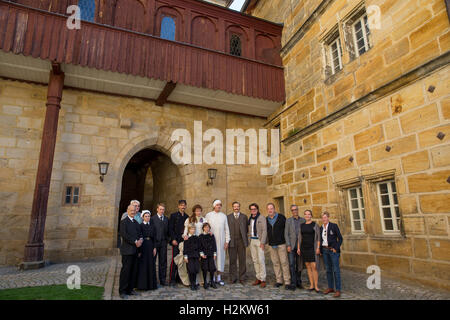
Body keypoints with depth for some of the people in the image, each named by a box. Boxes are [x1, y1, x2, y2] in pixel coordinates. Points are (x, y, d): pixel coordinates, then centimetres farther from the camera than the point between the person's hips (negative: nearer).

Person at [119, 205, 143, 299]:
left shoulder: (136, 222, 17)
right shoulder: (123, 222, -5)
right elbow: (124, 235, -15)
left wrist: (141, 240, -7)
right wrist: (135, 241, -17)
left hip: (135, 250, 7)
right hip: (127, 250, -7)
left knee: (134, 271, 9)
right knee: (126, 270, -2)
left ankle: (130, 289, 20)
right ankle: (122, 291, 9)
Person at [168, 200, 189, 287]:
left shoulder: (187, 217, 13)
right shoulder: (173, 215, 2)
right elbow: (170, 229, -3)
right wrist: (173, 239, -11)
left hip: (185, 241, 4)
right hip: (176, 241, -4)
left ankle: (179, 278, 16)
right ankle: (172, 279, 1)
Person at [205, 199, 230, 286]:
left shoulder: (224, 216, 7)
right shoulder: (208, 215, 2)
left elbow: (226, 229, 8)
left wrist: (227, 241, 2)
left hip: (221, 240, 2)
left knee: (221, 257, 3)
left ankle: (219, 277, 14)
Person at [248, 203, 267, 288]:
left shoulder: (262, 218, -6)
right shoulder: (250, 219, 12)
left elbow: (264, 230, -10)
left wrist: (262, 242, -14)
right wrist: (250, 238, 7)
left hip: (259, 240, -6)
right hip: (252, 240, 6)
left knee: (261, 260, -8)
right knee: (255, 260, 8)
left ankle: (263, 279, 0)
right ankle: (258, 278, 16)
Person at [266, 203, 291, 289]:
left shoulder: (281, 217, -5)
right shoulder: (266, 220, 6)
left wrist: (287, 240, 0)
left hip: (281, 244, -3)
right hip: (271, 245, 4)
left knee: (284, 262, -3)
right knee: (275, 263, 9)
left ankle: (287, 282, 5)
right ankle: (279, 281, 19)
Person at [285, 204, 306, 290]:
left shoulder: (303, 220, 5)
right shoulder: (288, 221, 1)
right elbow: (286, 234, -2)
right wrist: (288, 245, -11)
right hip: (291, 245, -2)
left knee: (299, 264, 8)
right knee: (292, 264, -6)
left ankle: (298, 282, 20)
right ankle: (293, 283, 0)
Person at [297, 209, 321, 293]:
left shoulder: (315, 225, -4)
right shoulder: (301, 225, 8)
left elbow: (318, 237, -6)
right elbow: (299, 237, 10)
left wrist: (318, 248, -14)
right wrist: (298, 248, 3)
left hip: (312, 248, -4)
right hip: (304, 248, 4)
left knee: (314, 267, -8)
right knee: (308, 267, 8)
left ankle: (316, 286, 3)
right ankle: (311, 285, 16)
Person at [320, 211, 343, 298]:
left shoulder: (334, 226, -6)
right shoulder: (321, 228, 9)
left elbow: (340, 238, -6)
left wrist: (336, 248, -12)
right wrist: (321, 250, 7)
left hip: (333, 250, -5)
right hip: (324, 250, 5)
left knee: (336, 270, -3)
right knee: (328, 270, 11)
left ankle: (338, 290, 3)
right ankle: (330, 288, 20)